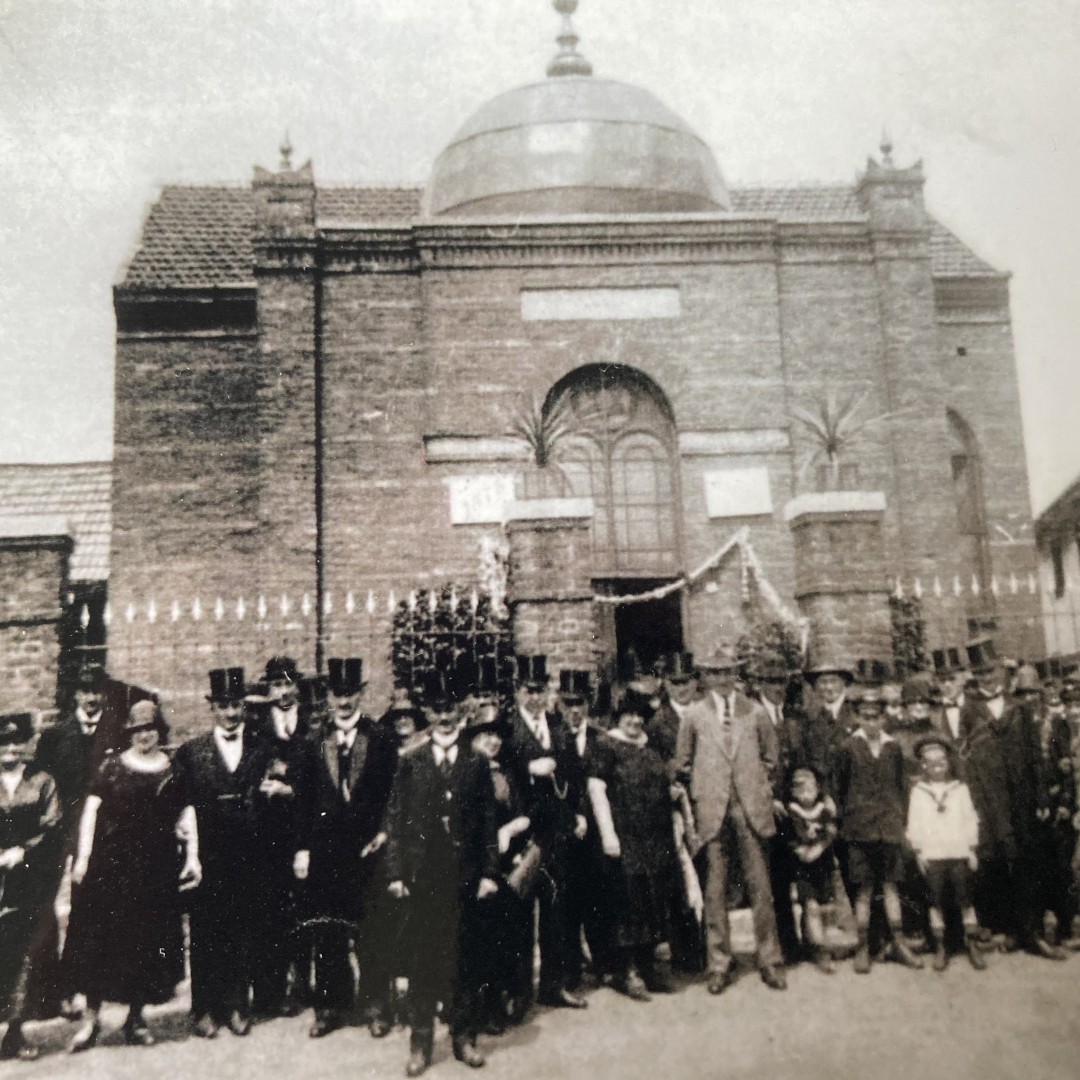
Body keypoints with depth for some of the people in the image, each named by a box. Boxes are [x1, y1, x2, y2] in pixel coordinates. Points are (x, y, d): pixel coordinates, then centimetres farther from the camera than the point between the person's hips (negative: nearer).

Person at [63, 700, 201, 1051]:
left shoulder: (173, 769, 4)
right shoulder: (112, 766, 3)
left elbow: (186, 814, 2)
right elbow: (91, 810, 0)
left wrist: (192, 857, -6)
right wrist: (83, 857, -7)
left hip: (155, 866, 1)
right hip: (110, 863, 0)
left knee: (147, 940, 5)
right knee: (100, 936, 2)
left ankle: (136, 1017, 19)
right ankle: (91, 1018, 15)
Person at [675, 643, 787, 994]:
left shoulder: (755, 712, 7)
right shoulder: (694, 714, 5)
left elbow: (770, 755, 17)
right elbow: (683, 762, 13)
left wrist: (760, 785, 9)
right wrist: (697, 788, 8)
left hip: (751, 807, 0)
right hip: (711, 808, 0)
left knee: (760, 885, 2)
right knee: (714, 888, 4)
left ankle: (770, 961, 15)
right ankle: (720, 964, 15)